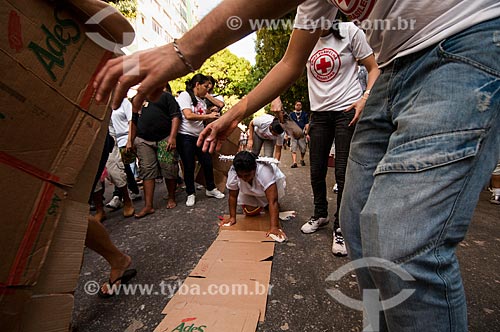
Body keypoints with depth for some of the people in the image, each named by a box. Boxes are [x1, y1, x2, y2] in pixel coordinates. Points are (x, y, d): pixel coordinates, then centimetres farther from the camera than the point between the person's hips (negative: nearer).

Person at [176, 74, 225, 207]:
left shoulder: (202, 101, 15)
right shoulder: (185, 95, -7)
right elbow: (188, 115, -20)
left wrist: (212, 115, -1)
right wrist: (208, 116, -15)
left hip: (199, 136, 6)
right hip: (185, 136, -6)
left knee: (207, 163, 6)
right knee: (189, 166, 1)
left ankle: (210, 189, 25)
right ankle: (190, 194, 16)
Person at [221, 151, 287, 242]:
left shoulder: (264, 171, -45)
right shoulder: (233, 172, -34)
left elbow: (272, 201, -47)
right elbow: (233, 196, -19)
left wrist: (274, 227, -52)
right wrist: (232, 217, -18)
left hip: (273, 183, -1)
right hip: (249, 191, 1)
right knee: (250, 211, -9)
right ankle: (262, 204, 22)